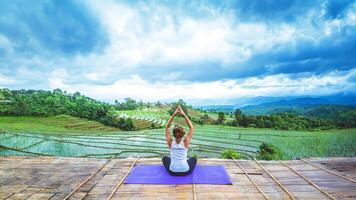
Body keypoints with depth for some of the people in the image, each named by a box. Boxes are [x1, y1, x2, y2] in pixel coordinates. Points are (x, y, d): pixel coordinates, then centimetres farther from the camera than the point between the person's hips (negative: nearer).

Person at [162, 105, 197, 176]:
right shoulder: (185, 142, -16)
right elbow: (191, 127, -7)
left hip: (172, 172, 0)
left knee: (164, 158, 31)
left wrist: (173, 114, -10)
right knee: (194, 159, 32)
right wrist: (184, 115, -10)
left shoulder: (170, 142, -14)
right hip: (185, 172, 0)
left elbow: (167, 127, -4)